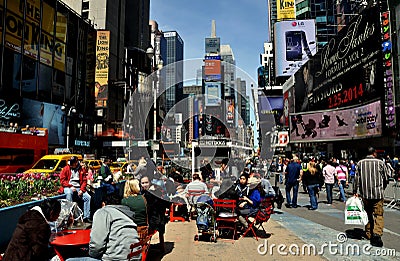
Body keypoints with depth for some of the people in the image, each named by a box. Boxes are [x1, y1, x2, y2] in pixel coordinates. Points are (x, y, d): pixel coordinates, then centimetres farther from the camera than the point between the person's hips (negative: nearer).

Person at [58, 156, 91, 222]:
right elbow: (62, 180, 0)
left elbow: (84, 181, 10)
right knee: (69, 193, -37)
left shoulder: (81, 169, 13)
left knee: (88, 197, -16)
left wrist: (81, 190, -7)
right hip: (68, 187, -3)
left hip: (78, 188, 3)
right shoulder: (66, 168, 6)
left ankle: (86, 217, -10)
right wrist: (70, 186, -13)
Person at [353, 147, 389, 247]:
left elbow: (357, 178, 0)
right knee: (378, 215, 1)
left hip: (365, 194, 3)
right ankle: (377, 234, -16)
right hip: (378, 193, -2)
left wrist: (355, 191, 6)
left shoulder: (360, 163, 2)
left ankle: (369, 234, 21)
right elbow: (386, 178, 4)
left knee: (368, 214, 15)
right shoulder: (380, 162, -3)